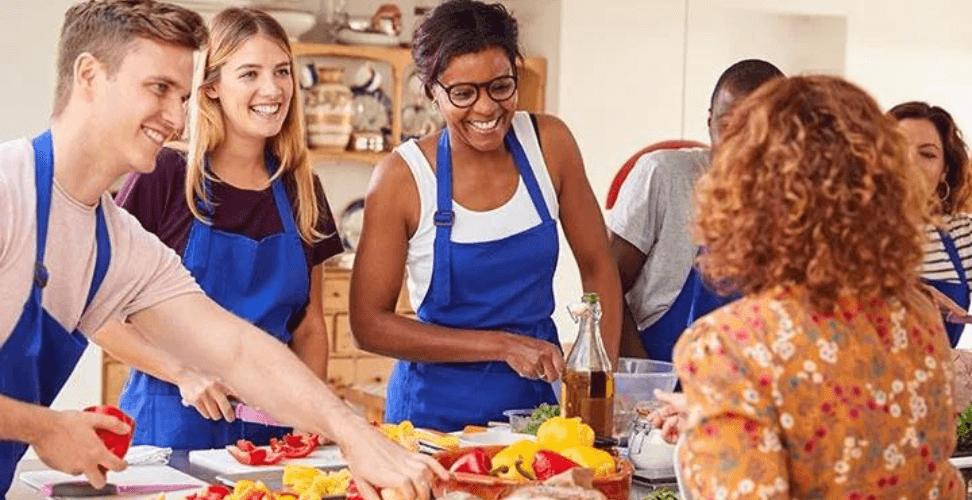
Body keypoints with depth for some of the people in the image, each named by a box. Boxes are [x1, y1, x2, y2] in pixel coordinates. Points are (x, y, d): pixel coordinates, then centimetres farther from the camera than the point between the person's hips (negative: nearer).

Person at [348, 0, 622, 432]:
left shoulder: (549, 144, -5)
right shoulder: (402, 177, -12)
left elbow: (598, 268, 4)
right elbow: (369, 324, -12)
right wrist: (503, 345, -18)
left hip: (534, 397, 2)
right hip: (437, 409, -2)